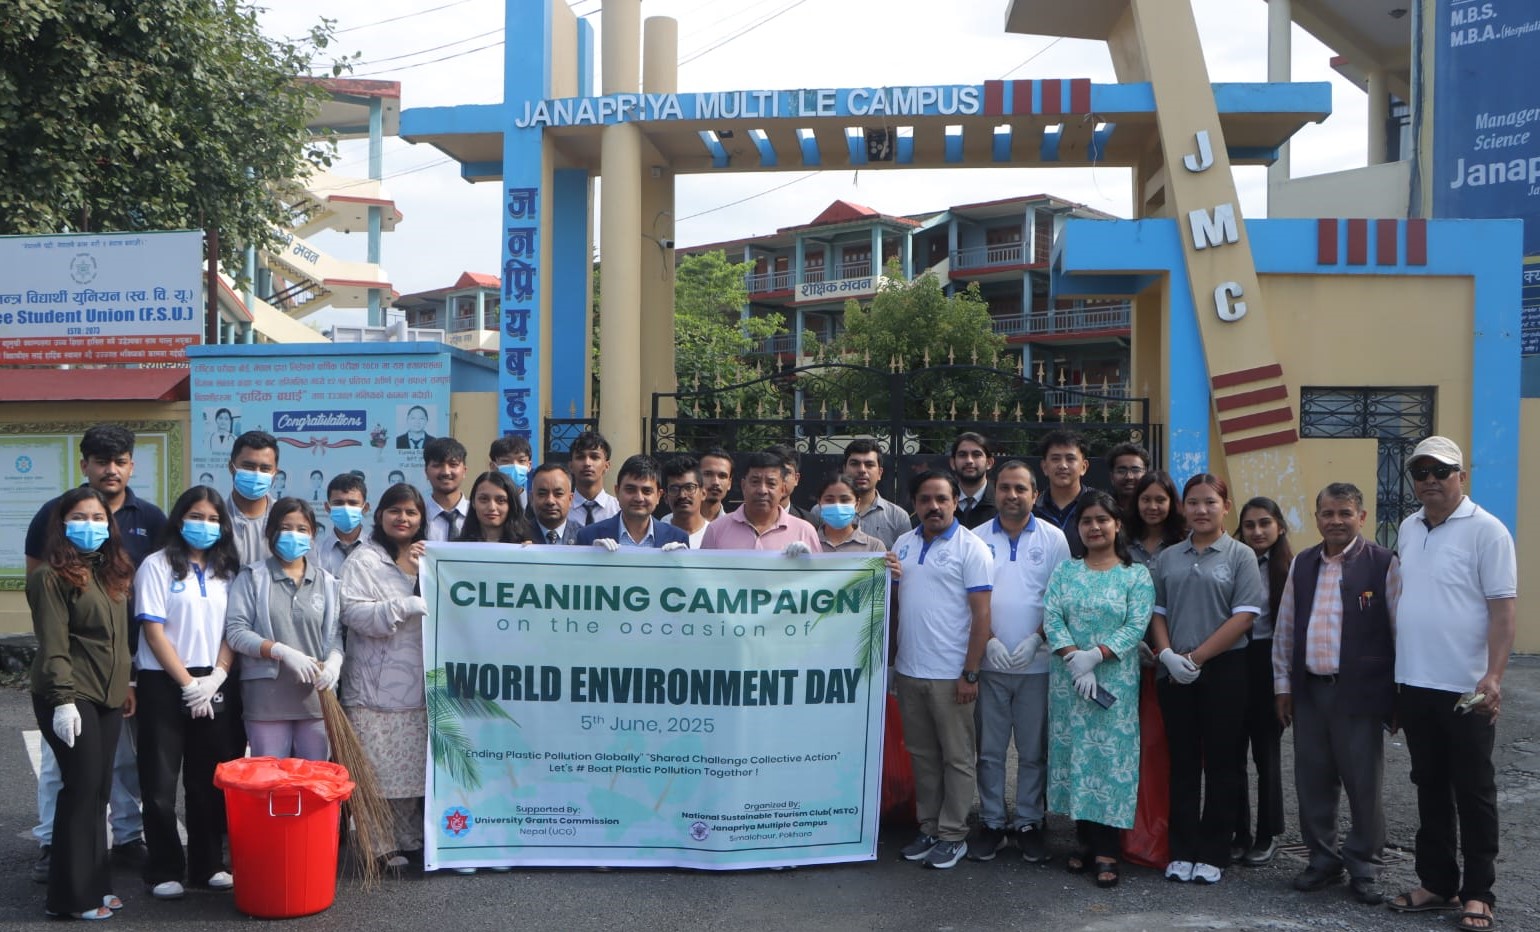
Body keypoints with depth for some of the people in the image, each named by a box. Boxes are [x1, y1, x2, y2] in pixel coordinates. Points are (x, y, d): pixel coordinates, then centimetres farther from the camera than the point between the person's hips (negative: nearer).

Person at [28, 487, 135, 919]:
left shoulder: (113, 572, 14)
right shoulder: (52, 576, -9)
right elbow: (52, 645, -14)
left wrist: (125, 686, 17)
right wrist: (63, 700, -19)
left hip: (108, 696, 7)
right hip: (71, 697, -7)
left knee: (98, 790, 10)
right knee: (82, 788, -5)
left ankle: (94, 884, 19)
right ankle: (72, 896, 4)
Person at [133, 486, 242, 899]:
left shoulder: (226, 569, 10)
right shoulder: (158, 565, -3)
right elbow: (153, 631, -9)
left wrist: (215, 677, -8)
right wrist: (187, 683, -12)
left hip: (211, 686, 4)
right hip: (163, 684, -4)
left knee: (208, 781, 8)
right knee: (161, 783, 2)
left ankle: (207, 865, 18)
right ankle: (164, 871, 12)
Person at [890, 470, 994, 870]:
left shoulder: (971, 547, -7)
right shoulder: (903, 545, 10)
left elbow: (981, 615, -10)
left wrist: (970, 673, -14)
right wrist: (891, 659, 11)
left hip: (950, 674, -6)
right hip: (908, 671, 6)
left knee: (956, 757, 4)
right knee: (922, 755, 14)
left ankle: (953, 835, 14)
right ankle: (928, 829, 25)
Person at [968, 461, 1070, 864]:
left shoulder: (1053, 538, 3)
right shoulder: (977, 538, 5)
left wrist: (1037, 637, -10)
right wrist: (988, 639, -8)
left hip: (1036, 661, -1)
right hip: (990, 661, 1)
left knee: (1033, 750, 6)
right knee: (990, 748, 6)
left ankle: (1028, 823, 17)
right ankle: (991, 822, 16)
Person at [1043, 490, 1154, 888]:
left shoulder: (1136, 575, 2)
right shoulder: (1064, 571, 9)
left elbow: (1136, 626, -7)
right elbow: (1051, 617, -1)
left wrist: (1095, 656, -17)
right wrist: (1074, 658, -15)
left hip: (1115, 680, -3)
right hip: (1068, 680, 3)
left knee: (1111, 758, -3)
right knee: (1073, 754, 5)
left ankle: (1107, 852, 2)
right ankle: (1085, 841, 17)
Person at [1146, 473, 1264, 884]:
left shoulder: (1241, 556, -1)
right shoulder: (1166, 558, 10)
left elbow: (1244, 616, -8)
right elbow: (1157, 612, 9)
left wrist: (1196, 657, -12)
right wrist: (1168, 654, -9)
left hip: (1224, 670, -3)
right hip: (1174, 675, 3)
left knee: (1221, 762, 3)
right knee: (1182, 761, 8)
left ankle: (1213, 853, 12)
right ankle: (1183, 850, 15)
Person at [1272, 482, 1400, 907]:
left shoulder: (1384, 564, -6)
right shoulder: (1302, 565, 9)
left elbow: (1402, 629, -4)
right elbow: (1284, 628, 13)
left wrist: (1401, 694, -3)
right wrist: (1283, 685, 11)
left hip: (1359, 693, -4)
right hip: (1309, 691, 4)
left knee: (1363, 785, 5)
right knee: (1313, 781, 11)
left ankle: (1364, 866, 21)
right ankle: (1323, 859, 26)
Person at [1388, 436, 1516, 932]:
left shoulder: (1486, 530, -9)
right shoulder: (1408, 529, 10)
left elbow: (1504, 608, -13)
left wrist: (1493, 677, -21)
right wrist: (1392, 675, 14)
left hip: (1465, 689, -6)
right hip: (1415, 685, 6)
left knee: (1473, 793, 5)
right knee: (1430, 788, 14)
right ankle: (1437, 882, 26)